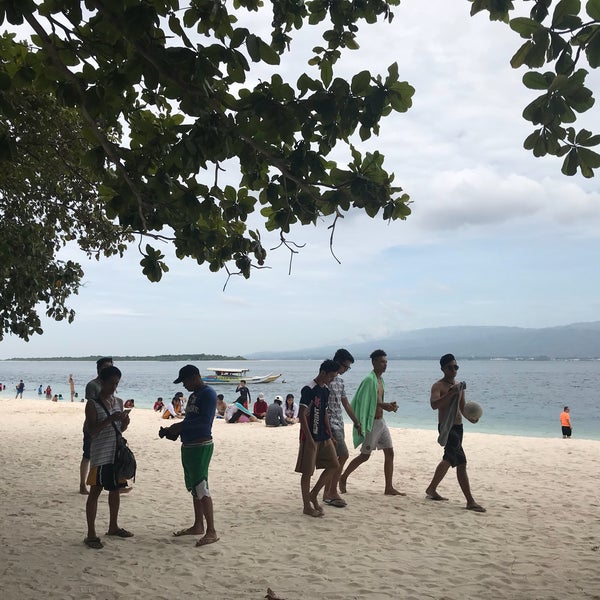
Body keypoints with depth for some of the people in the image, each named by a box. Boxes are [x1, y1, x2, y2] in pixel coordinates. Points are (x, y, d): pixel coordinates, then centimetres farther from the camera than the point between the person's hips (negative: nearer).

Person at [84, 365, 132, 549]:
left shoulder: (119, 402, 10)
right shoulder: (93, 404, -8)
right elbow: (91, 431, -14)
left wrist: (125, 422, -6)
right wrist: (109, 419, -24)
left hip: (117, 451, 6)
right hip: (100, 454, -6)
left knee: (115, 489, 15)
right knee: (95, 491, -1)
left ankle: (113, 527, 30)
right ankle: (91, 534, 5)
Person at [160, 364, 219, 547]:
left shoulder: (208, 393, -13)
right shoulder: (194, 395, 17)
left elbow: (205, 420, -22)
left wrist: (180, 426, -19)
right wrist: (174, 430, 7)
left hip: (201, 446, -10)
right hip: (188, 446, 10)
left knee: (201, 488, -11)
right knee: (194, 488, 15)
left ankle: (211, 531, -7)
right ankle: (198, 526, 25)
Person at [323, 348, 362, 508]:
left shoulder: (339, 379, 14)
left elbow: (345, 403, 21)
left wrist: (357, 423, 21)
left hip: (338, 424, 9)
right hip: (330, 423, -9)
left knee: (334, 459, 10)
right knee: (343, 455, -11)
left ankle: (327, 493, 16)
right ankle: (332, 492, -3)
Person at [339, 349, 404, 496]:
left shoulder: (380, 380, 13)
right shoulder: (369, 380, -16)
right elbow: (363, 401, -23)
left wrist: (389, 405, 1)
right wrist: (384, 405, -23)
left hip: (381, 421, 9)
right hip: (372, 422, -9)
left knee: (389, 453, 5)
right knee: (365, 456, 1)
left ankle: (389, 488, 10)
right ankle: (343, 477, 18)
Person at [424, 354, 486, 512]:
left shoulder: (459, 386, 14)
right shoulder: (438, 386, -10)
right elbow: (434, 405, -27)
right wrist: (450, 394, -36)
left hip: (458, 427, 9)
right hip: (446, 427, -9)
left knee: (448, 460, 20)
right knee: (461, 463, -14)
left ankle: (432, 490, 36)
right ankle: (470, 501, -12)